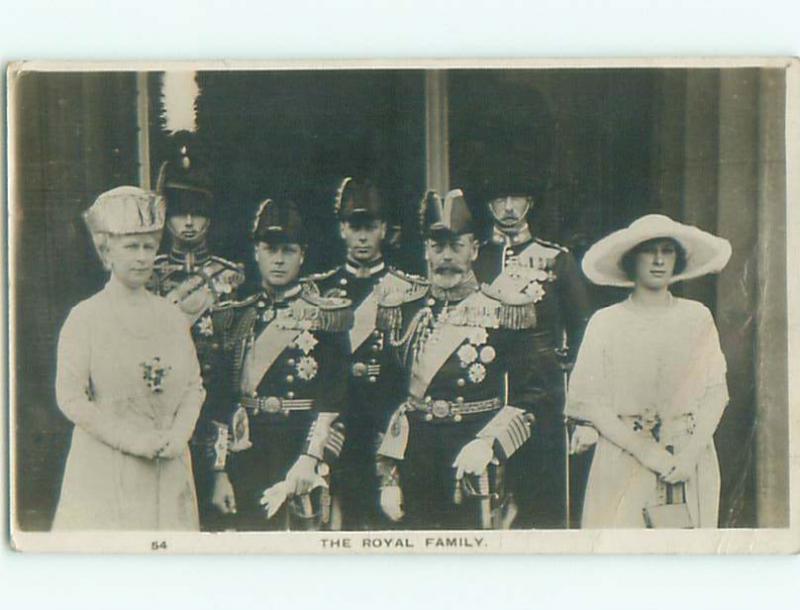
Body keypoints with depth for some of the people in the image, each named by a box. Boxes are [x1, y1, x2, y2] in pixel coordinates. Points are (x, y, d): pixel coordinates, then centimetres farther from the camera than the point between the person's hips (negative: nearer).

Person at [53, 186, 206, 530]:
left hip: (169, 472, 4)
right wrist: (133, 439, -14)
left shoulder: (171, 316, 11)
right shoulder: (85, 317, -3)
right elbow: (70, 398, -9)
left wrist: (177, 435, -6)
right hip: (105, 472, -4)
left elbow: (195, 386, 11)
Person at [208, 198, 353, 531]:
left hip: (305, 456, -3)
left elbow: (333, 402, -8)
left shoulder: (326, 315, 0)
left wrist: (309, 463, -17)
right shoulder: (241, 317, 11)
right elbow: (224, 402, 9)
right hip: (248, 460, 4)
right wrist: (220, 472, 5)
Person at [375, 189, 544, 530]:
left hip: (481, 474, -3)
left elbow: (531, 398, -3)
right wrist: (388, 476, 9)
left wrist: (488, 444, -17)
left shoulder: (503, 312, 0)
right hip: (417, 473, 3)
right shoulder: (402, 311, 10)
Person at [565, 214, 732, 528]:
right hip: (623, 461, -1)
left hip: (691, 461, 1)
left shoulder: (698, 318, 6)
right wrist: (644, 449, -12)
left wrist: (690, 454, -9)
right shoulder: (606, 322, 2)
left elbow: (716, 393, 5)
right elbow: (586, 401, -3)